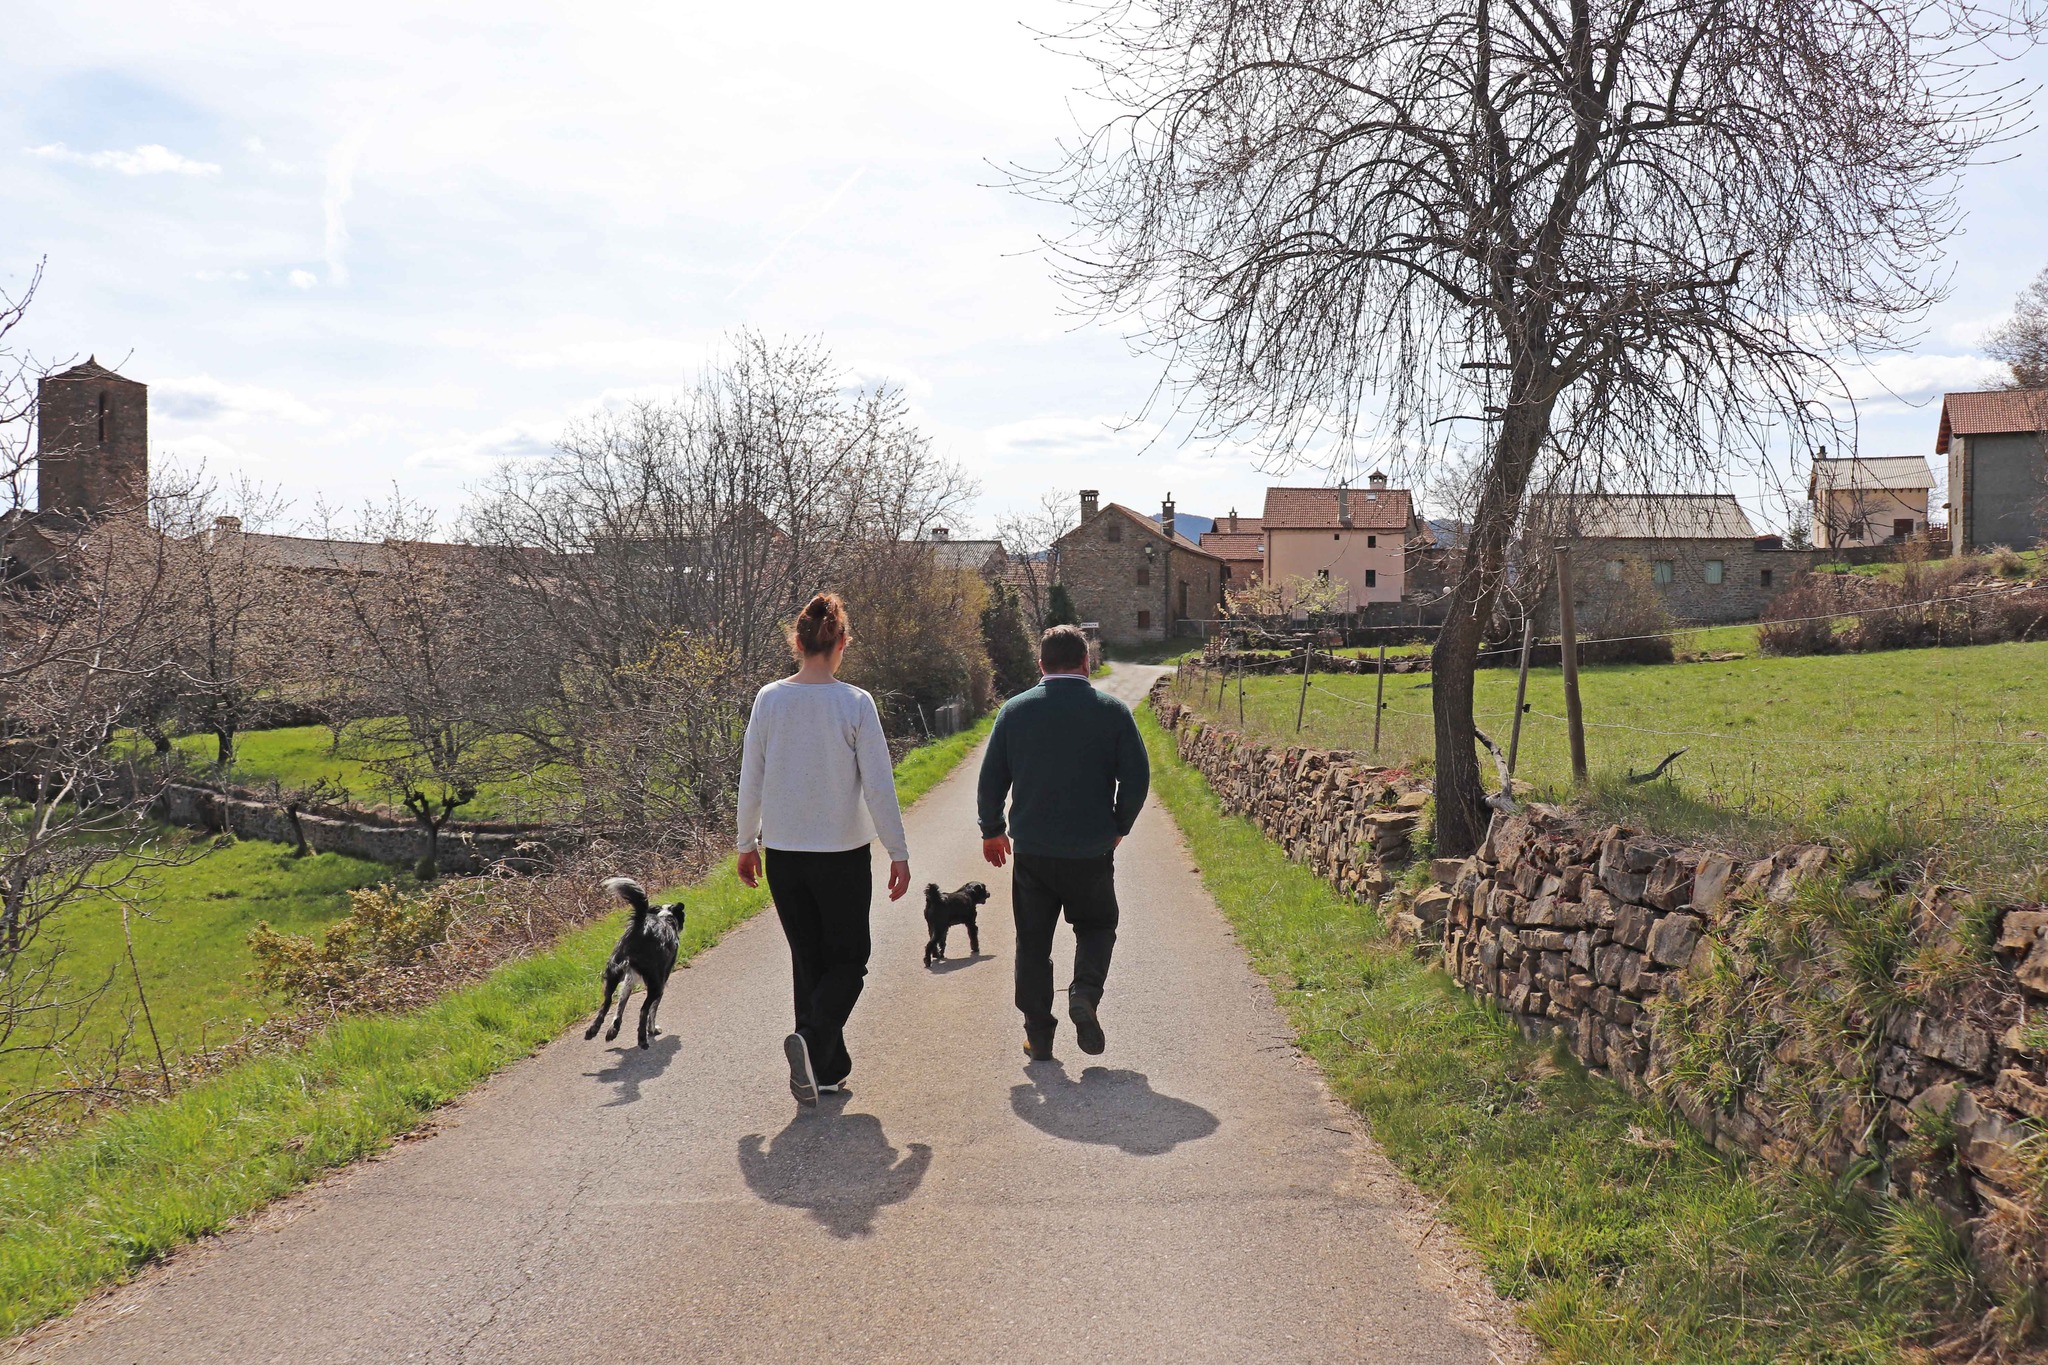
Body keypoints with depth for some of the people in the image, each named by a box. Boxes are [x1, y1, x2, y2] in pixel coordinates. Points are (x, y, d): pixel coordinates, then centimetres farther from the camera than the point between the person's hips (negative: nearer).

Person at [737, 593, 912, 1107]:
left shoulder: (769, 699, -3)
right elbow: (878, 785, -11)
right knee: (847, 958, 11)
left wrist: (747, 843, 16)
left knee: (807, 958, 15)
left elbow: (750, 780, 3)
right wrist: (899, 852, -2)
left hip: (782, 854, 3)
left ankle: (827, 1070, 20)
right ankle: (812, 1038, -14)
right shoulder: (855, 704, -12)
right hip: (843, 853, -3)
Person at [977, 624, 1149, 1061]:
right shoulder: (1111, 711, -3)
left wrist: (992, 829, 16)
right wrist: (1119, 827, 11)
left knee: (1033, 941, 11)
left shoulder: (1016, 710, 0)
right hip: (1091, 850, -1)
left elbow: (992, 777, 3)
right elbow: (1137, 777, -3)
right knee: (1097, 925, 19)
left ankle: (1038, 1035, 13)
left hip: (1031, 849, 1)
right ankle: (1085, 992, -7)